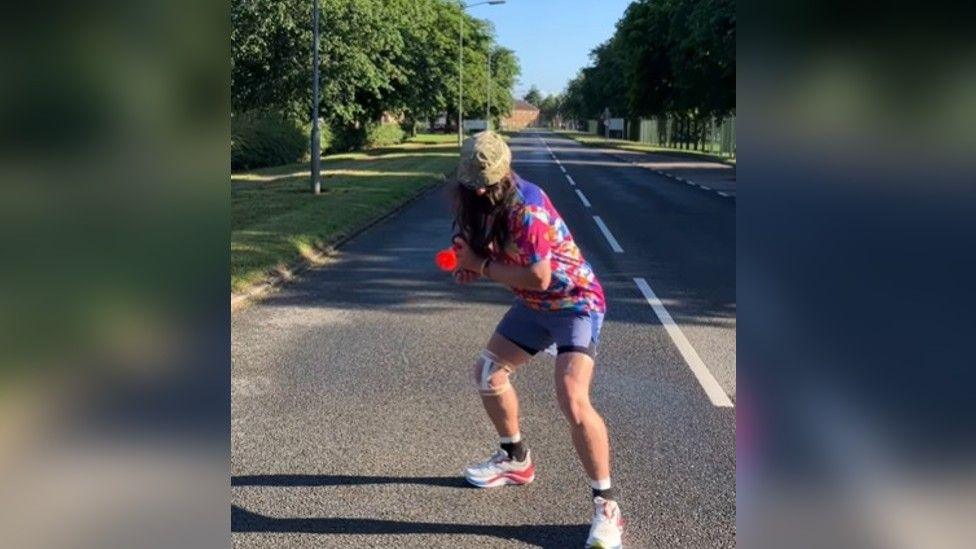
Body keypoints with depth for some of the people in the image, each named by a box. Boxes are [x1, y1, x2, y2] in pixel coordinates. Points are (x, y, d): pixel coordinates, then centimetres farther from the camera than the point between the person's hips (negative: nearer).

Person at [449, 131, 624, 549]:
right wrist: (472, 262, -9)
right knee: (487, 372, 17)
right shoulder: (484, 201, -1)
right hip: (535, 306, 10)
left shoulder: (526, 207, -28)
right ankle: (516, 460, 37)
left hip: (576, 303, -9)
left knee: (572, 400, -24)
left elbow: (538, 278, -31)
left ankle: (606, 505, -11)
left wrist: (480, 265, -21)